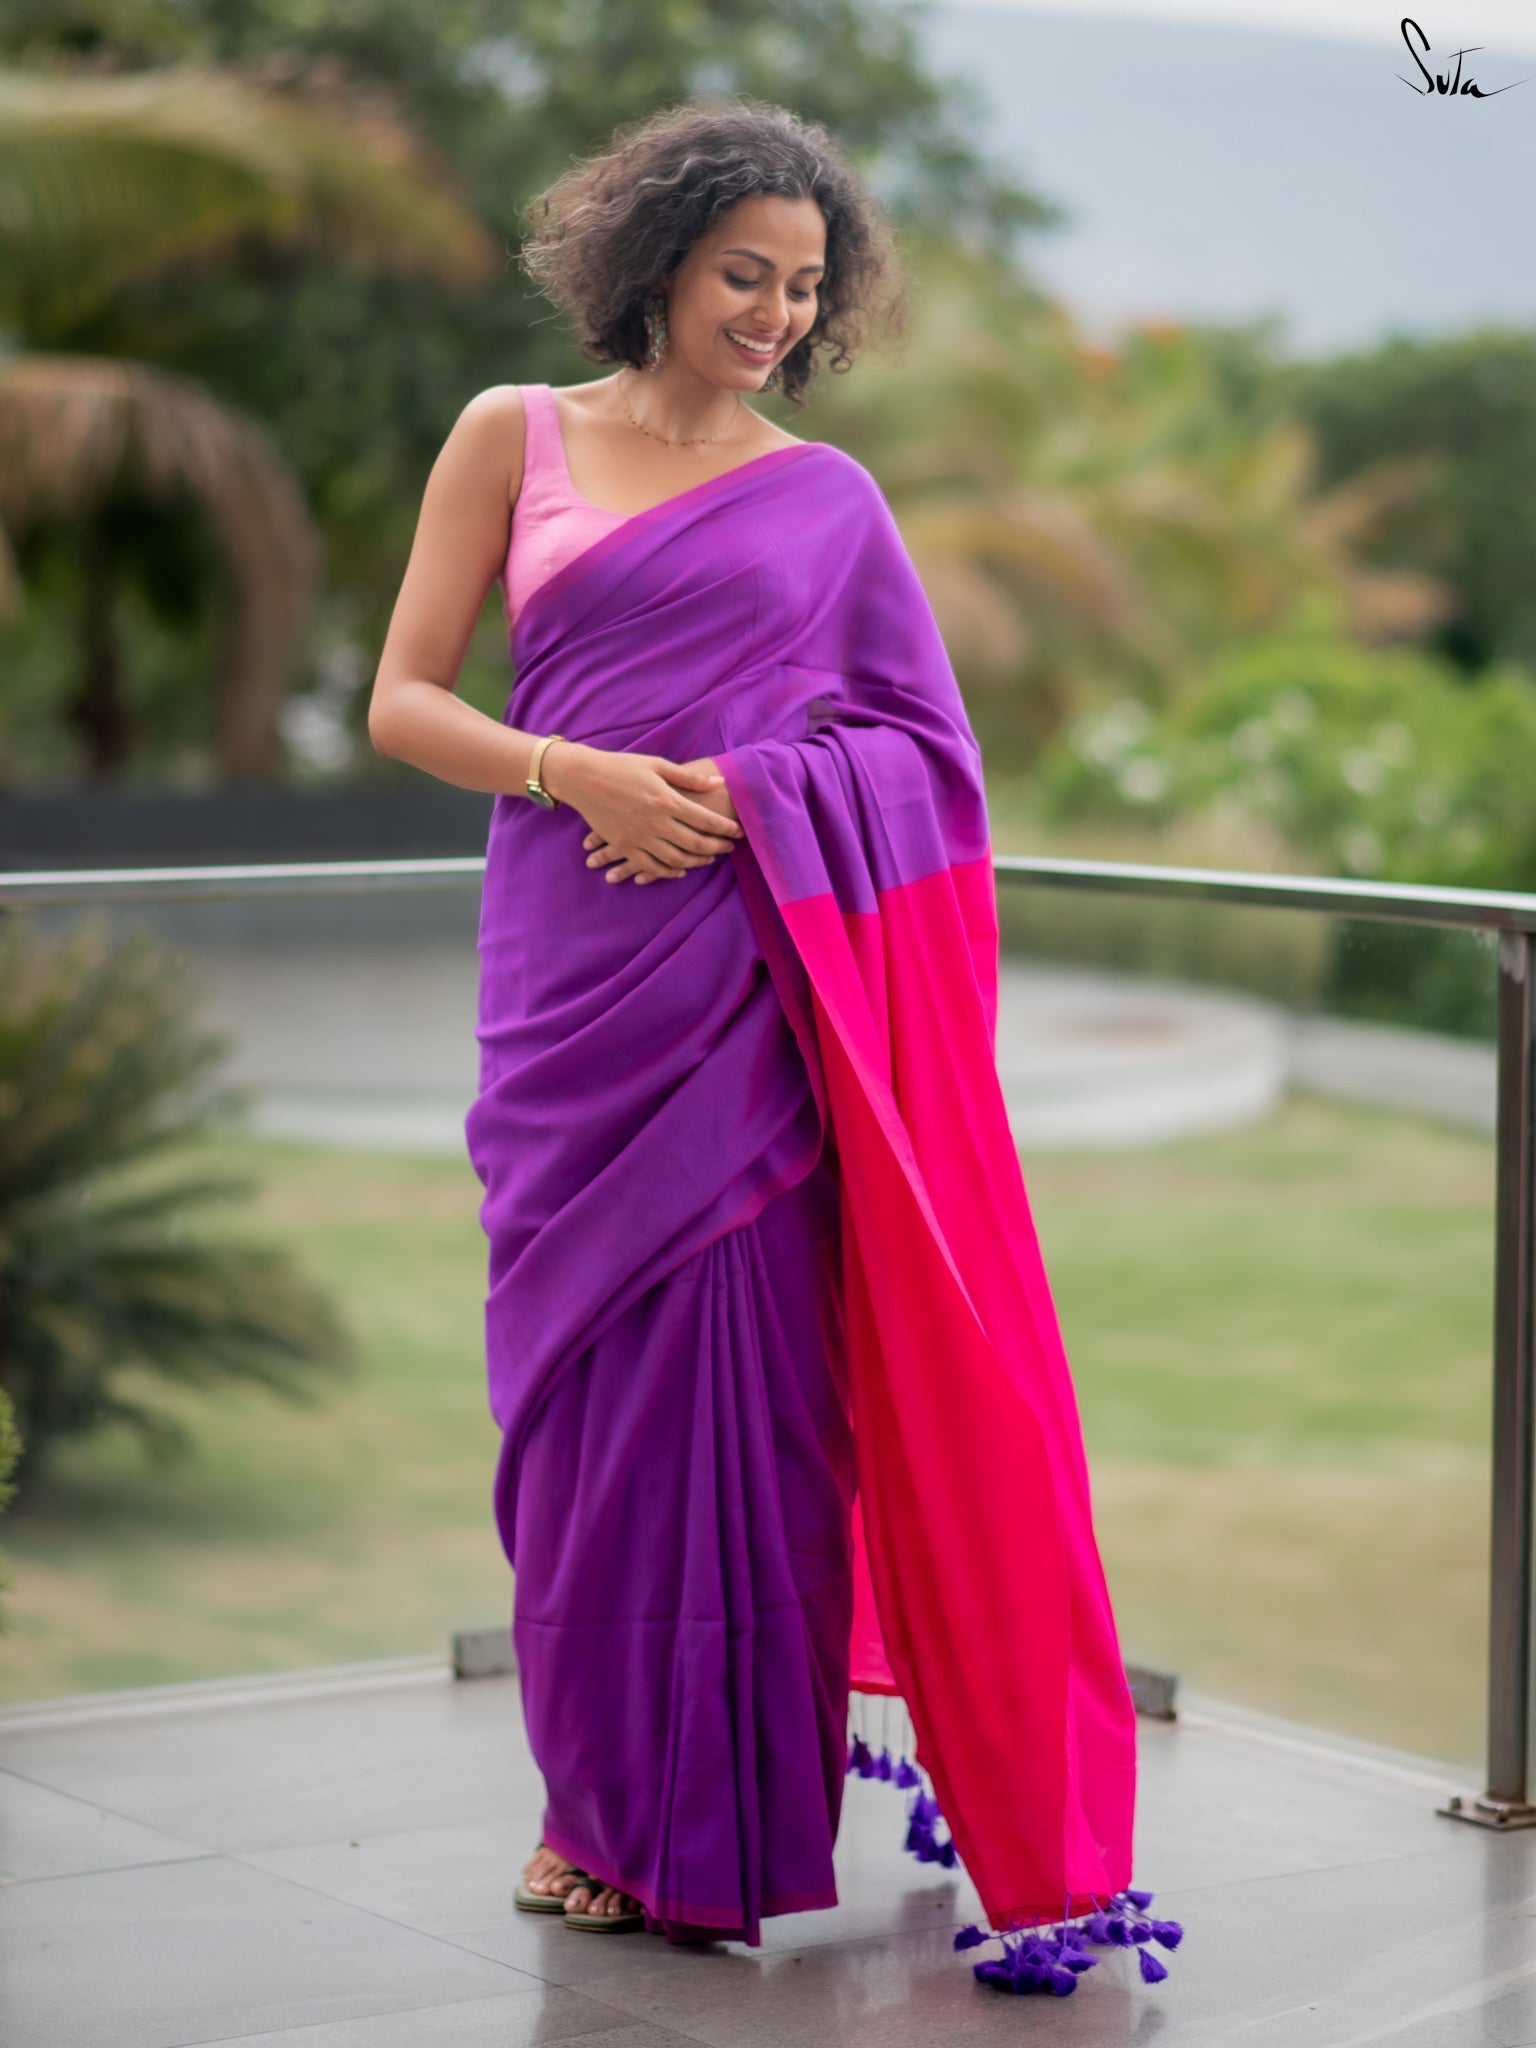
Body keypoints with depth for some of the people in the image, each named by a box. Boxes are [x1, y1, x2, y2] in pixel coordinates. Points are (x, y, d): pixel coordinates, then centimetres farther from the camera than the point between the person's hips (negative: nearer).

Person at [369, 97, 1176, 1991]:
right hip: (572, 970, 0)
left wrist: (751, 791, -9)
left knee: (739, 1370, -2)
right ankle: (598, 1800, 17)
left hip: (762, 970, 0)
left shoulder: (829, 495, 10)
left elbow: (927, 740, 9)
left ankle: (713, 1817, 10)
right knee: (584, 1369, 3)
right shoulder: (514, 439, 8)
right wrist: (584, 773, -13)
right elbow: (403, 704, 4)